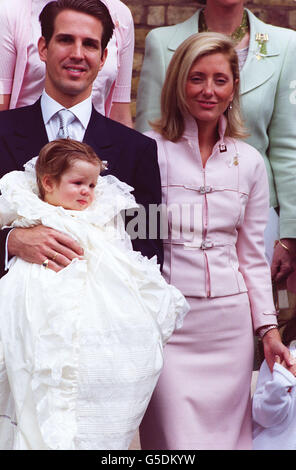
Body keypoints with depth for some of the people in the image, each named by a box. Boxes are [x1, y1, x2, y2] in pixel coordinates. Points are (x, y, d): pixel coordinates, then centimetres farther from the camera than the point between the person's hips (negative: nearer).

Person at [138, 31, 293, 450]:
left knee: (228, 434, 6)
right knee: (177, 437, -8)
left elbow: (252, 255, 13)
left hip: (230, 323, 4)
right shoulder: (150, 151, -3)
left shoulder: (249, 162, 9)